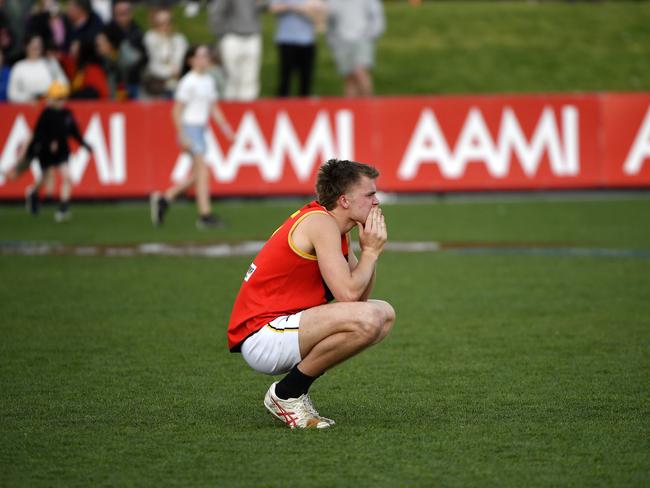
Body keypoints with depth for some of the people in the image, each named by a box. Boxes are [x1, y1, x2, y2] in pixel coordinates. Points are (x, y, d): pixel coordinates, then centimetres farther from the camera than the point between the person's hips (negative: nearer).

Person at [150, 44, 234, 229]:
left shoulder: (209, 80, 13)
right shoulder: (188, 82, -11)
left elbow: (214, 108, 21)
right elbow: (176, 111, -13)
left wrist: (225, 127, 12)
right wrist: (182, 136, -18)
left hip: (201, 129, 9)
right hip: (190, 128, -9)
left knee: (196, 176, 9)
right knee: (202, 171, -11)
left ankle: (163, 200, 19)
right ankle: (205, 215, -9)